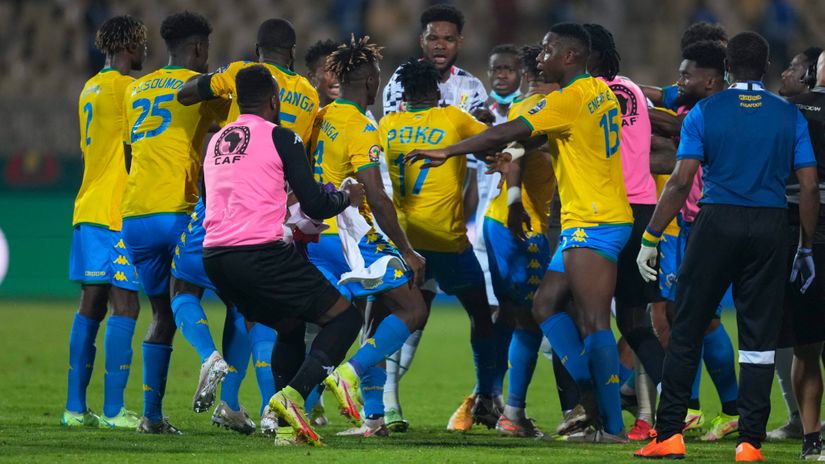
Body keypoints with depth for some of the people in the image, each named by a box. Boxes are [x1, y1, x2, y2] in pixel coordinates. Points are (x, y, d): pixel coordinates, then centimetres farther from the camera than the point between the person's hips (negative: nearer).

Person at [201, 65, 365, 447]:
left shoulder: (215, 142, 19)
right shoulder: (280, 137, -1)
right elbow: (314, 204, -3)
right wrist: (348, 197, 17)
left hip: (214, 257, 7)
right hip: (260, 253, -7)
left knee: (290, 326, 26)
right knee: (345, 316, 2)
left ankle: (288, 424, 16)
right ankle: (293, 395, -18)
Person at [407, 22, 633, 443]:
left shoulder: (570, 99, -13)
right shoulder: (600, 93, 14)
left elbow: (506, 134, -15)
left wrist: (447, 152, -10)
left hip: (592, 225, -10)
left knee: (594, 322, -11)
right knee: (546, 305, 11)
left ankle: (613, 426, -13)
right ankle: (592, 399, 7)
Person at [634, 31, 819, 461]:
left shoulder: (704, 113, -1)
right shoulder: (790, 116, 5)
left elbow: (681, 182, -7)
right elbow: (809, 187, 3)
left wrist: (650, 238, -2)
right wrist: (806, 248, 13)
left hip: (717, 224, -1)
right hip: (770, 228, 1)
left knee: (687, 332, 6)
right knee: (759, 339, 5)